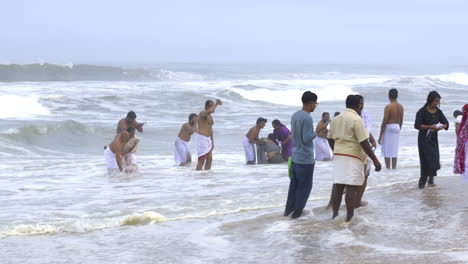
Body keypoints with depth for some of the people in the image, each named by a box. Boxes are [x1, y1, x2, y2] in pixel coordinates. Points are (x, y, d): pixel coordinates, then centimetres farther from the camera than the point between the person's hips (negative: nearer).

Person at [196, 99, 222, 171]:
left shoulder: (210, 116, 17)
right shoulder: (202, 113, -12)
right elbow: (210, 111, -36)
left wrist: (212, 142, 22)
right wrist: (217, 104, -22)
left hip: (208, 140, 9)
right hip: (202, 139, -9)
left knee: (209, 159, 7)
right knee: (202, 160, -11)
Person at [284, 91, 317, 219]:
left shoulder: (294, 116, 8)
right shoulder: (307, 118, -18)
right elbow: (306, 139, -20)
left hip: (294, 157, 8)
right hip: (306, 159, -8)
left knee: (294, 184, 15)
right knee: (304, 186, 4)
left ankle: (288, 208, 18)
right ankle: (297, 211, 9)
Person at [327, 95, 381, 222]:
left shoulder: (336, 119, 11)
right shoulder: (356, 119, -12)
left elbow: (330, 138, 18)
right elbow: (364, 142, -16)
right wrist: (375, 160, -13)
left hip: (338, 156, 7)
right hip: (353, 157, -7)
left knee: (337, 186, 9)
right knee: (352, 188, -5)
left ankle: (335, 215, 13)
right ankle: (349, 217, -5)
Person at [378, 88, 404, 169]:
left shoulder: (388, 107, -14)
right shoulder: (401, 106, 5)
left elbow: (384, 121, -15)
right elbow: (401, 121, 12)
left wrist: (380, 136, -11)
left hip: (388, 127, -6)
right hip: (397, 127, 6)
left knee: (387, 151, 0)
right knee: (394, 150, 12)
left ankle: (388, 168, -1)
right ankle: (394, 168, 13)